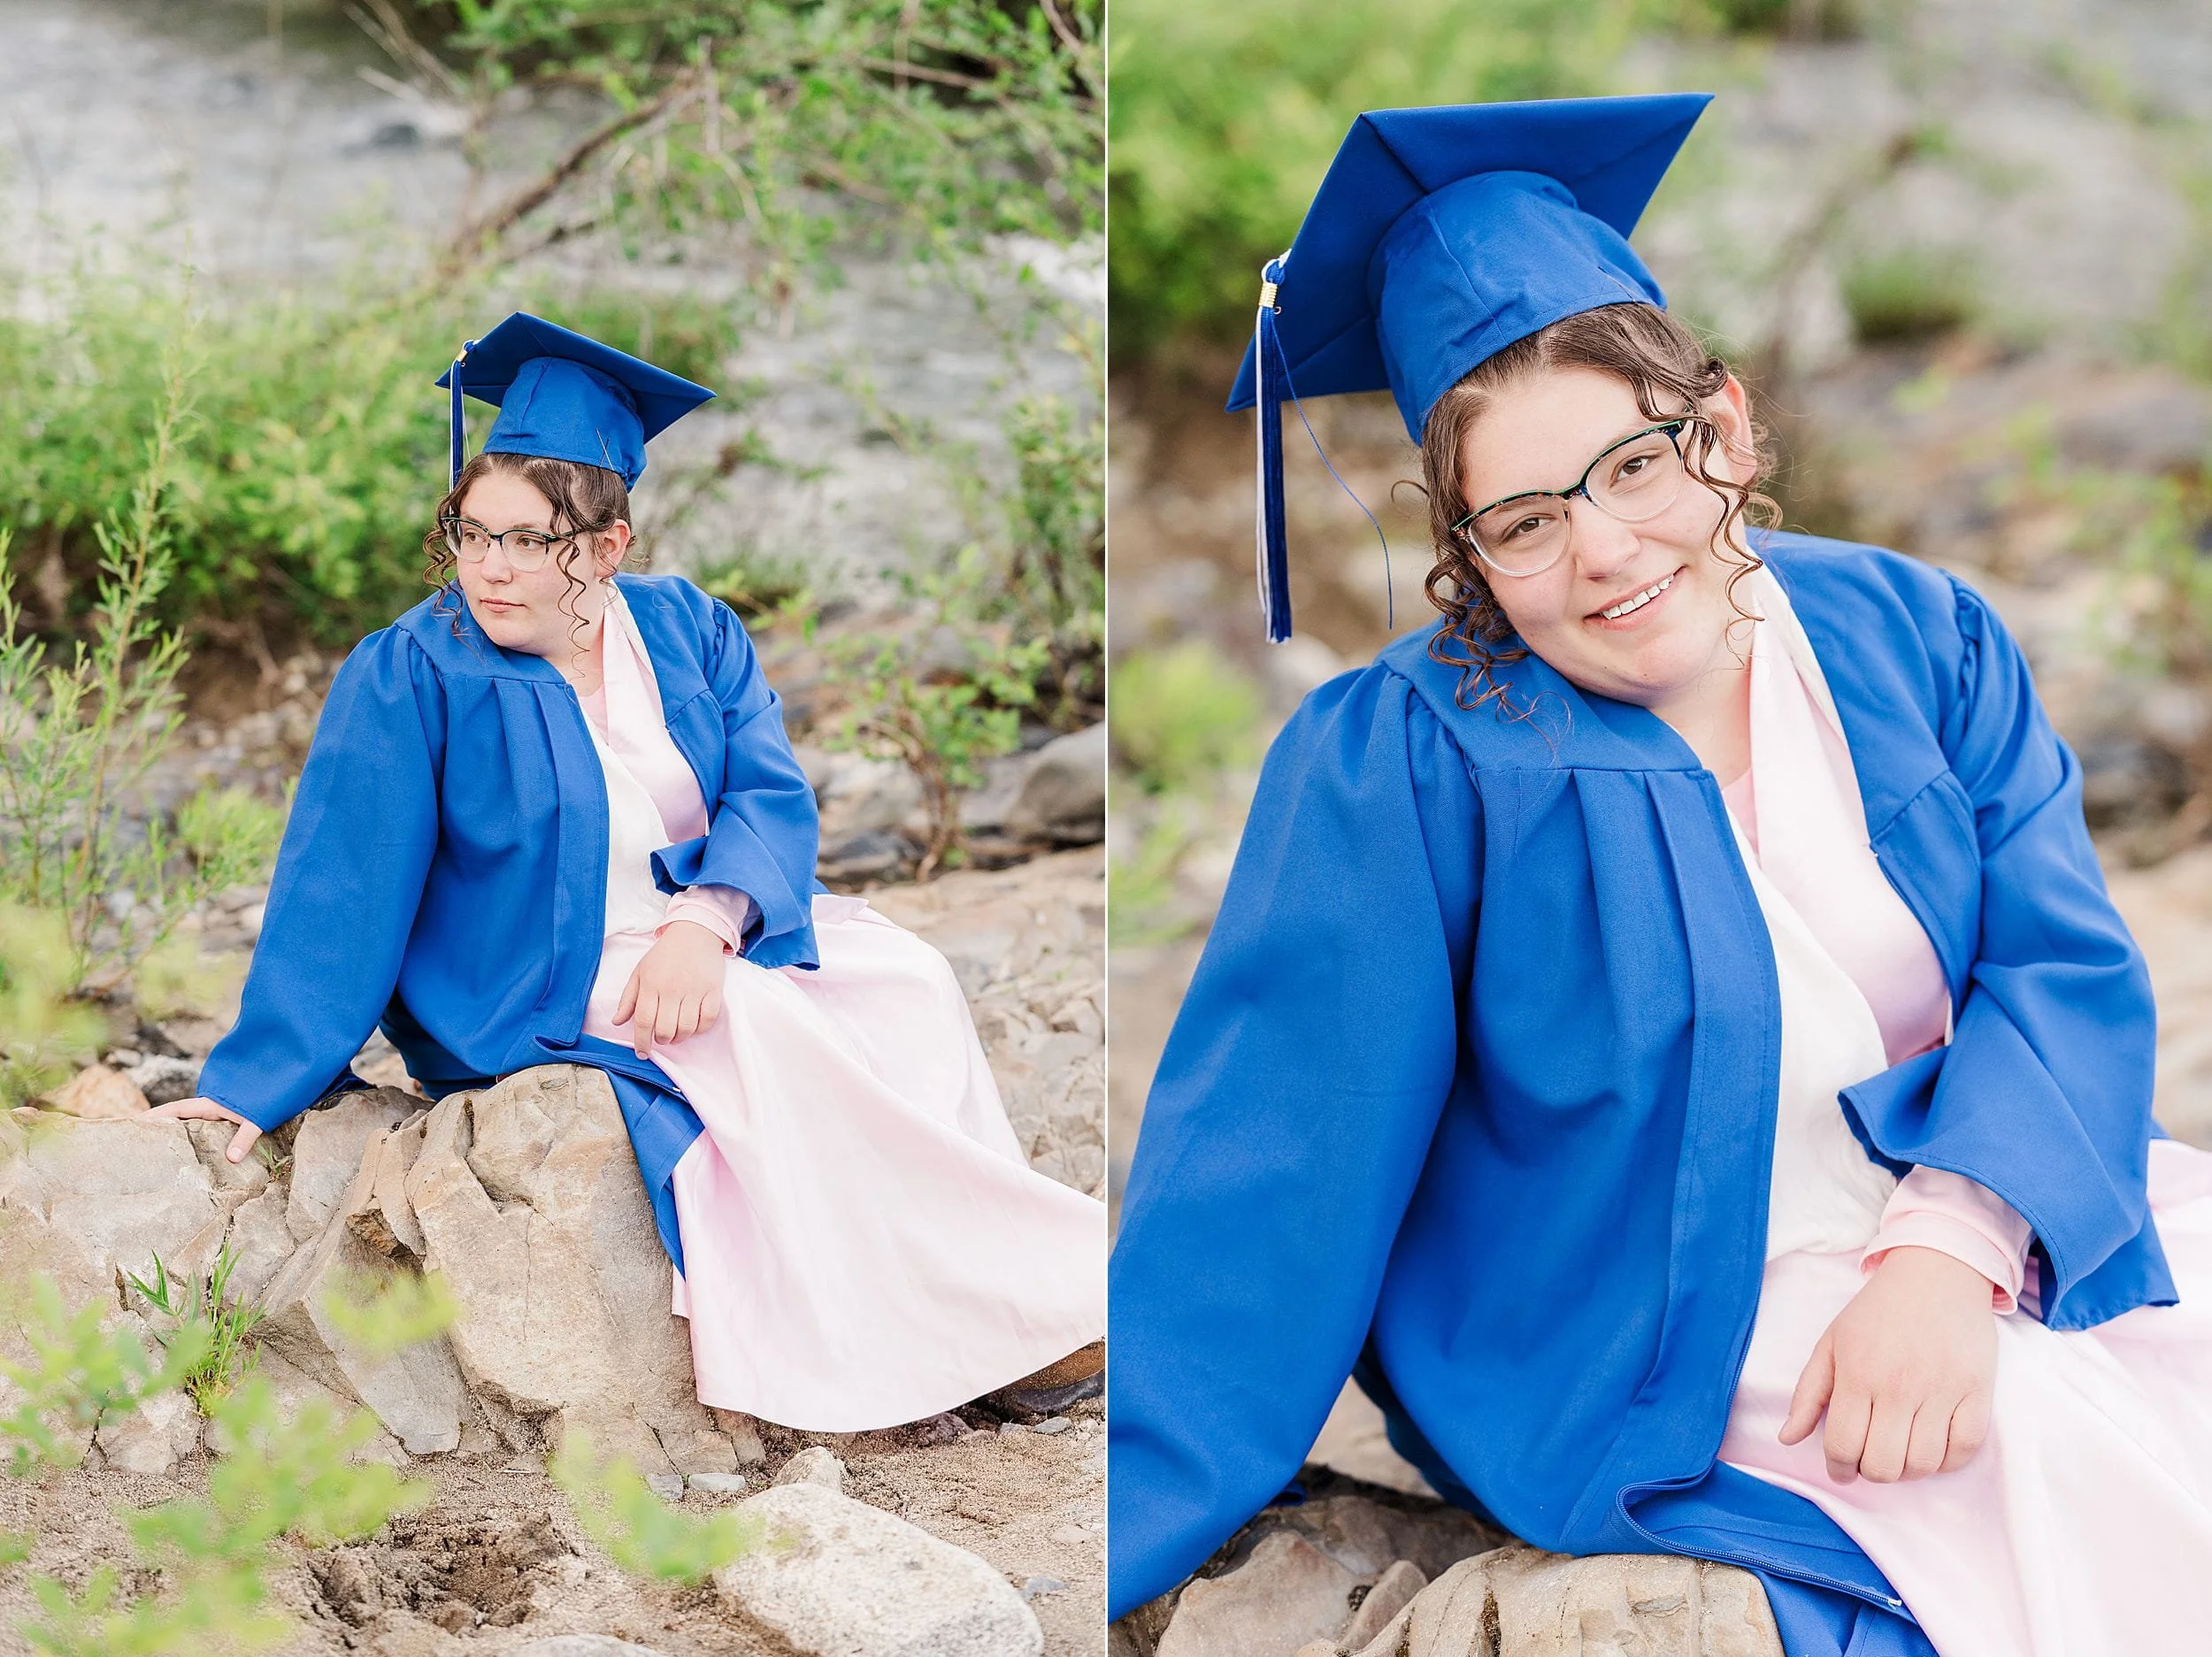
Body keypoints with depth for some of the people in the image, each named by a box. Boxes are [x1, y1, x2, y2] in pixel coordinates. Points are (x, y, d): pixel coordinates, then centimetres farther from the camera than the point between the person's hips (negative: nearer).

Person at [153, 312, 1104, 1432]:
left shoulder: (686, 628, 2)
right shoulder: (408, 677, -11)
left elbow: (771, 796, -5)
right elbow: (341, 890, -11)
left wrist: (707, 921, -26)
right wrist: (261, 1079, -13)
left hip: (706, 931, 5)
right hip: (542, 989, -5)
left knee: (910, 979, -18)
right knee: (759, 1028, -29)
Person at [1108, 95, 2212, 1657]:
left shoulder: (1914, 634, 0)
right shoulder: (1401, 766, -14)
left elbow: (2068, 964, -4)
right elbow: (1265, 1201, -17)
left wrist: (1953, 1250, -22)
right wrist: (1116, 1529, -24)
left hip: (1995, 1220, 6)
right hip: (1700, 1353, -5)